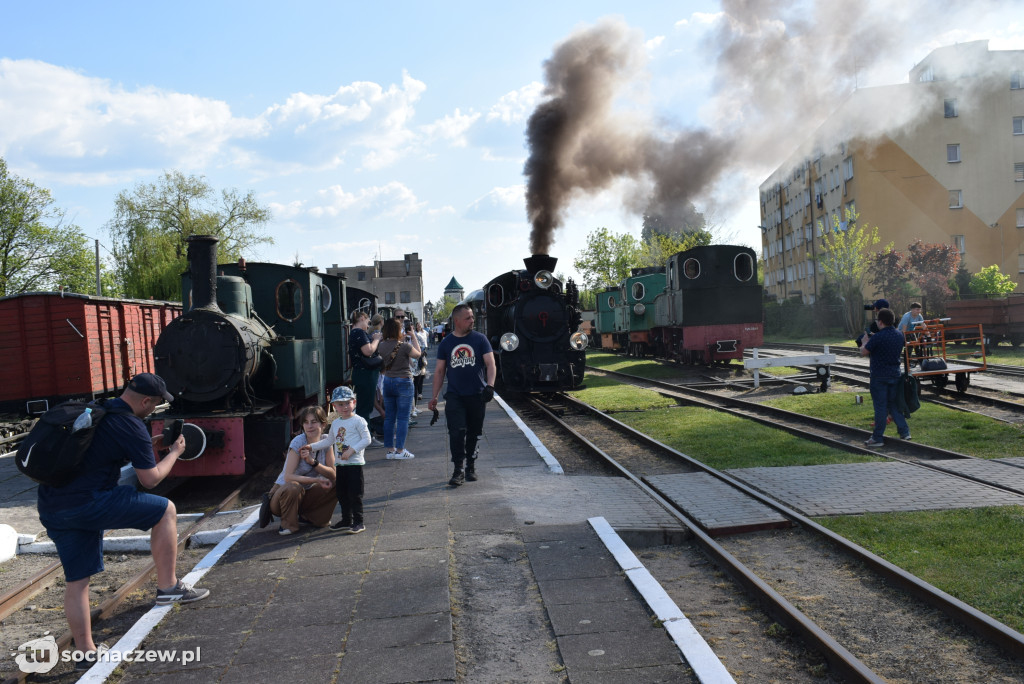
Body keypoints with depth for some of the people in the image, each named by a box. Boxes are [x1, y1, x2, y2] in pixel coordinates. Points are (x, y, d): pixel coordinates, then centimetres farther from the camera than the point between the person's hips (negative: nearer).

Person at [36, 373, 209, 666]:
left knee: (76, 581, 16)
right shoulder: (132, 427, -10)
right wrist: (175, 452, 12)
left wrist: (149, 444, 26)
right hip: (87, 503, -9)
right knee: (166, 510, 2)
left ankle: (85, 652, 24)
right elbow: (150, 479, -4)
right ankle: (168, 587, 7)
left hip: (50, 508, 9)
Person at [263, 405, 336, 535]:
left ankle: (313, 516, 9)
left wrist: (312, 461, -28)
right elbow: (288, 477, -28)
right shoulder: (298, 443, -21)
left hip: (307, 493, 6)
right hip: (283, 491, -6)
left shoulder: (326, 442, -7)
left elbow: (333, 475, -12)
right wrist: (317, 480, -35)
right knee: (293, 487, -39)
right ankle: (288, 524, -12)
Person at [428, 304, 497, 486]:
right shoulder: (446, 343, 6)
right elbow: (439, 370, 10)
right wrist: (434, 396, 7)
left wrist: (490, 385, -20)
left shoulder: (480, 339, 2)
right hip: (454, 396, 0)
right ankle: (458, 470, -2)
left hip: (477, 395, 0)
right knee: (456, 432, -10)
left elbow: (490, 363, -4)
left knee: (474, 433, 9)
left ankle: (471, 467, 25)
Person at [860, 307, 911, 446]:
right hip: (895, 374, 6)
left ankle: (877, 438, 3)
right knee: (893, 404, 18)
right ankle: (904, 431, 18)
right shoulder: (899, 335, 4)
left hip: (879, 376, -6)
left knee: (880, 406, -2)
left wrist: (866, 342, 9)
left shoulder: (877, 337, -19)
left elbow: (863, 352, -12)